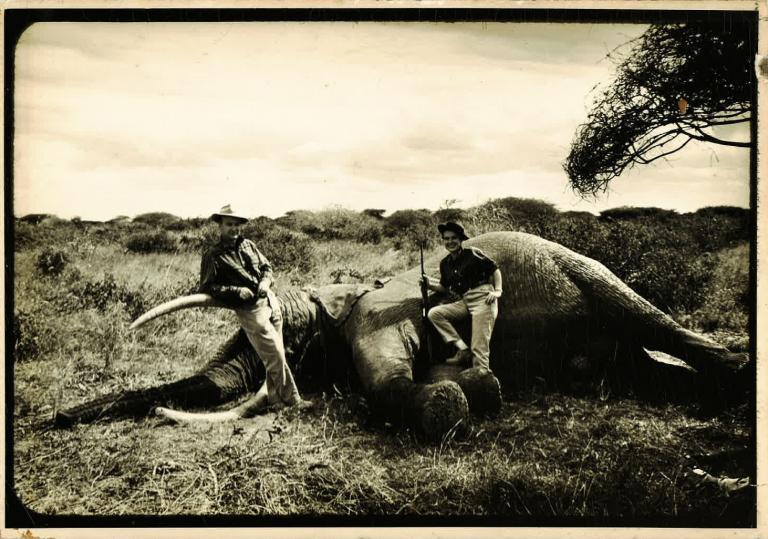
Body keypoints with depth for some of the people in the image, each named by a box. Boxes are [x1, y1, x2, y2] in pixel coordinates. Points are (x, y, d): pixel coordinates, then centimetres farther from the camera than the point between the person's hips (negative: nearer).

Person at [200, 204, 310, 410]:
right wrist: (236, 291, -14)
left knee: (275, 354, 10)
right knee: (275, 354, -8)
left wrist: (265, 281, -1)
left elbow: (266, 265, 21)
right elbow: (206, 288, -4)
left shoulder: (248, 245, 15)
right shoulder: (213, 256, -3)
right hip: (250, 310, -6)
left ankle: (274, 397, 22)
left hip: (270, 301, 6)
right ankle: (292, 398, 1)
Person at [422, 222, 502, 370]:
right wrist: (430, 284, 4)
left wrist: (497, 291, -10)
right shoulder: (445, 264, 14)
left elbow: (495, 269, 3)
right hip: (465, 302, 7)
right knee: (434, 313, -9)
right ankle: (463, 349, -12)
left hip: (483, 298, -7)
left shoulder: (472, 253, -2)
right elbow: (445, 288, 23)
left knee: (479, 347, -14)